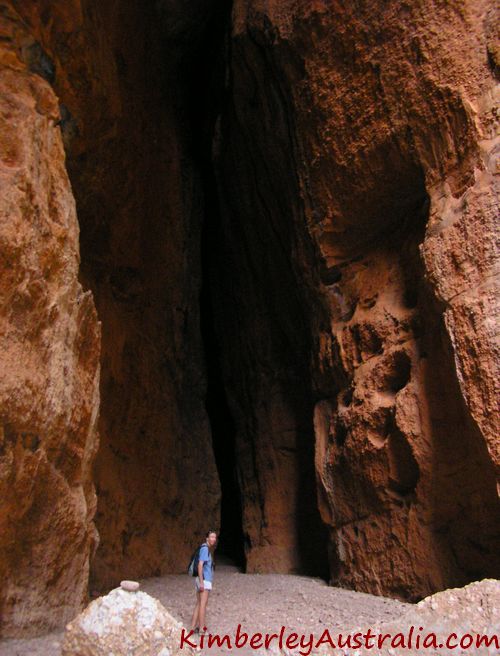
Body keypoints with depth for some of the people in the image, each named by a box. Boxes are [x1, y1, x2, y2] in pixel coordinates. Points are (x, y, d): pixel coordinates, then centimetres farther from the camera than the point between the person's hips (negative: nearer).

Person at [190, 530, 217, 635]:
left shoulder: (208, 549, 16)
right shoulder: (205, 549, -12)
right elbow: (200, 565, -19)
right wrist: (201, 582, -22)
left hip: (202, 580, 9)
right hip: (204, 580, -9)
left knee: (198, 604, 12)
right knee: (203, 604, -5)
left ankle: (193, 627, 15)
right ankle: (201, 629, -2)